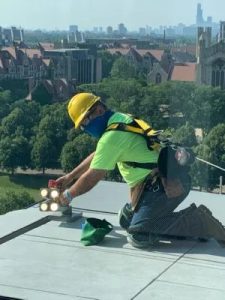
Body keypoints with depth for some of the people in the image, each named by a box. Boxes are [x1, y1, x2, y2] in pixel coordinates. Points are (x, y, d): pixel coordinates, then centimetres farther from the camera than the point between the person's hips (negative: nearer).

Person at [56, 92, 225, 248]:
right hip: (171, 180, 10)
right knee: (126, 220, 15)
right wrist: (70, 177, 31)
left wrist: (69, 195, 8)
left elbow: (92, 177, -9)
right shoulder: (121, 120, 14)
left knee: (138, 236, -14)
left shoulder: (111, 136, -16)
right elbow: (97, 157, 28)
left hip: (165, 185, -10)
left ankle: (197, 222, -10)